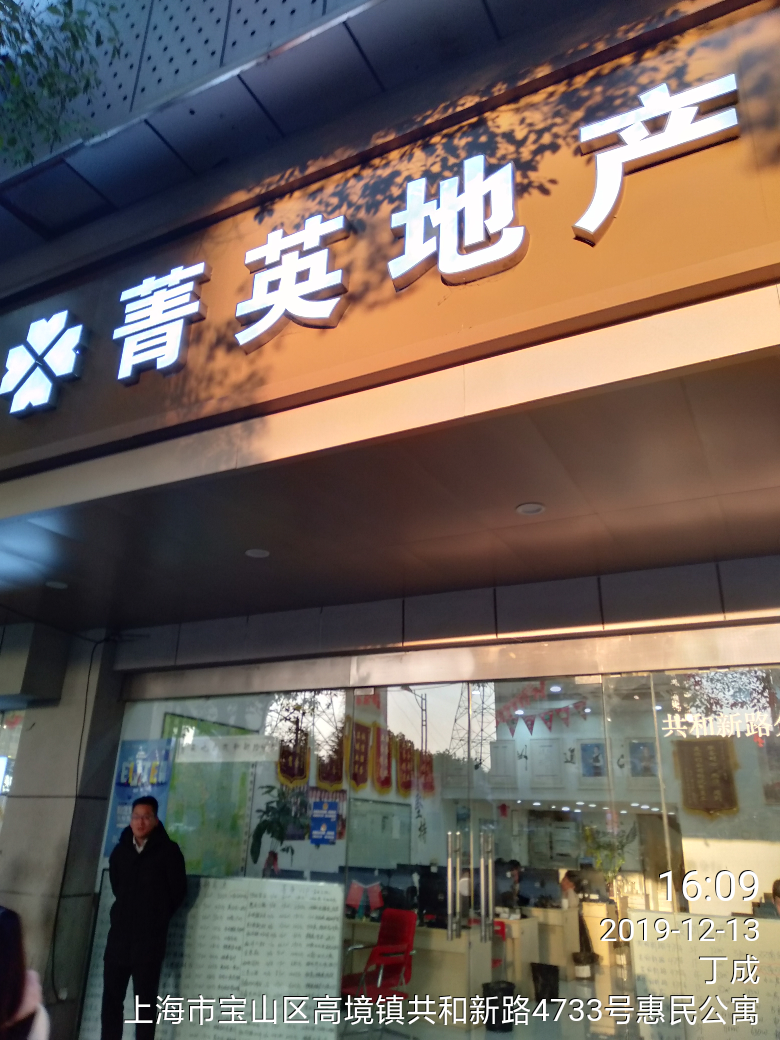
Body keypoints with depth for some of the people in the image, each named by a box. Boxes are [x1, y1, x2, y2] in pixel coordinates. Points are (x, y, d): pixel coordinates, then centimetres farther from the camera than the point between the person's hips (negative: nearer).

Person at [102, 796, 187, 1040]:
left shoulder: (168, 851, -8)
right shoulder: (120, 851, 6)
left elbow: (178, 890, -4)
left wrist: (158, 916, 5)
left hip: (150, 937, -4)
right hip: (119, 933, 5)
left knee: (145, 1000, 0)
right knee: (111, 997, 8)